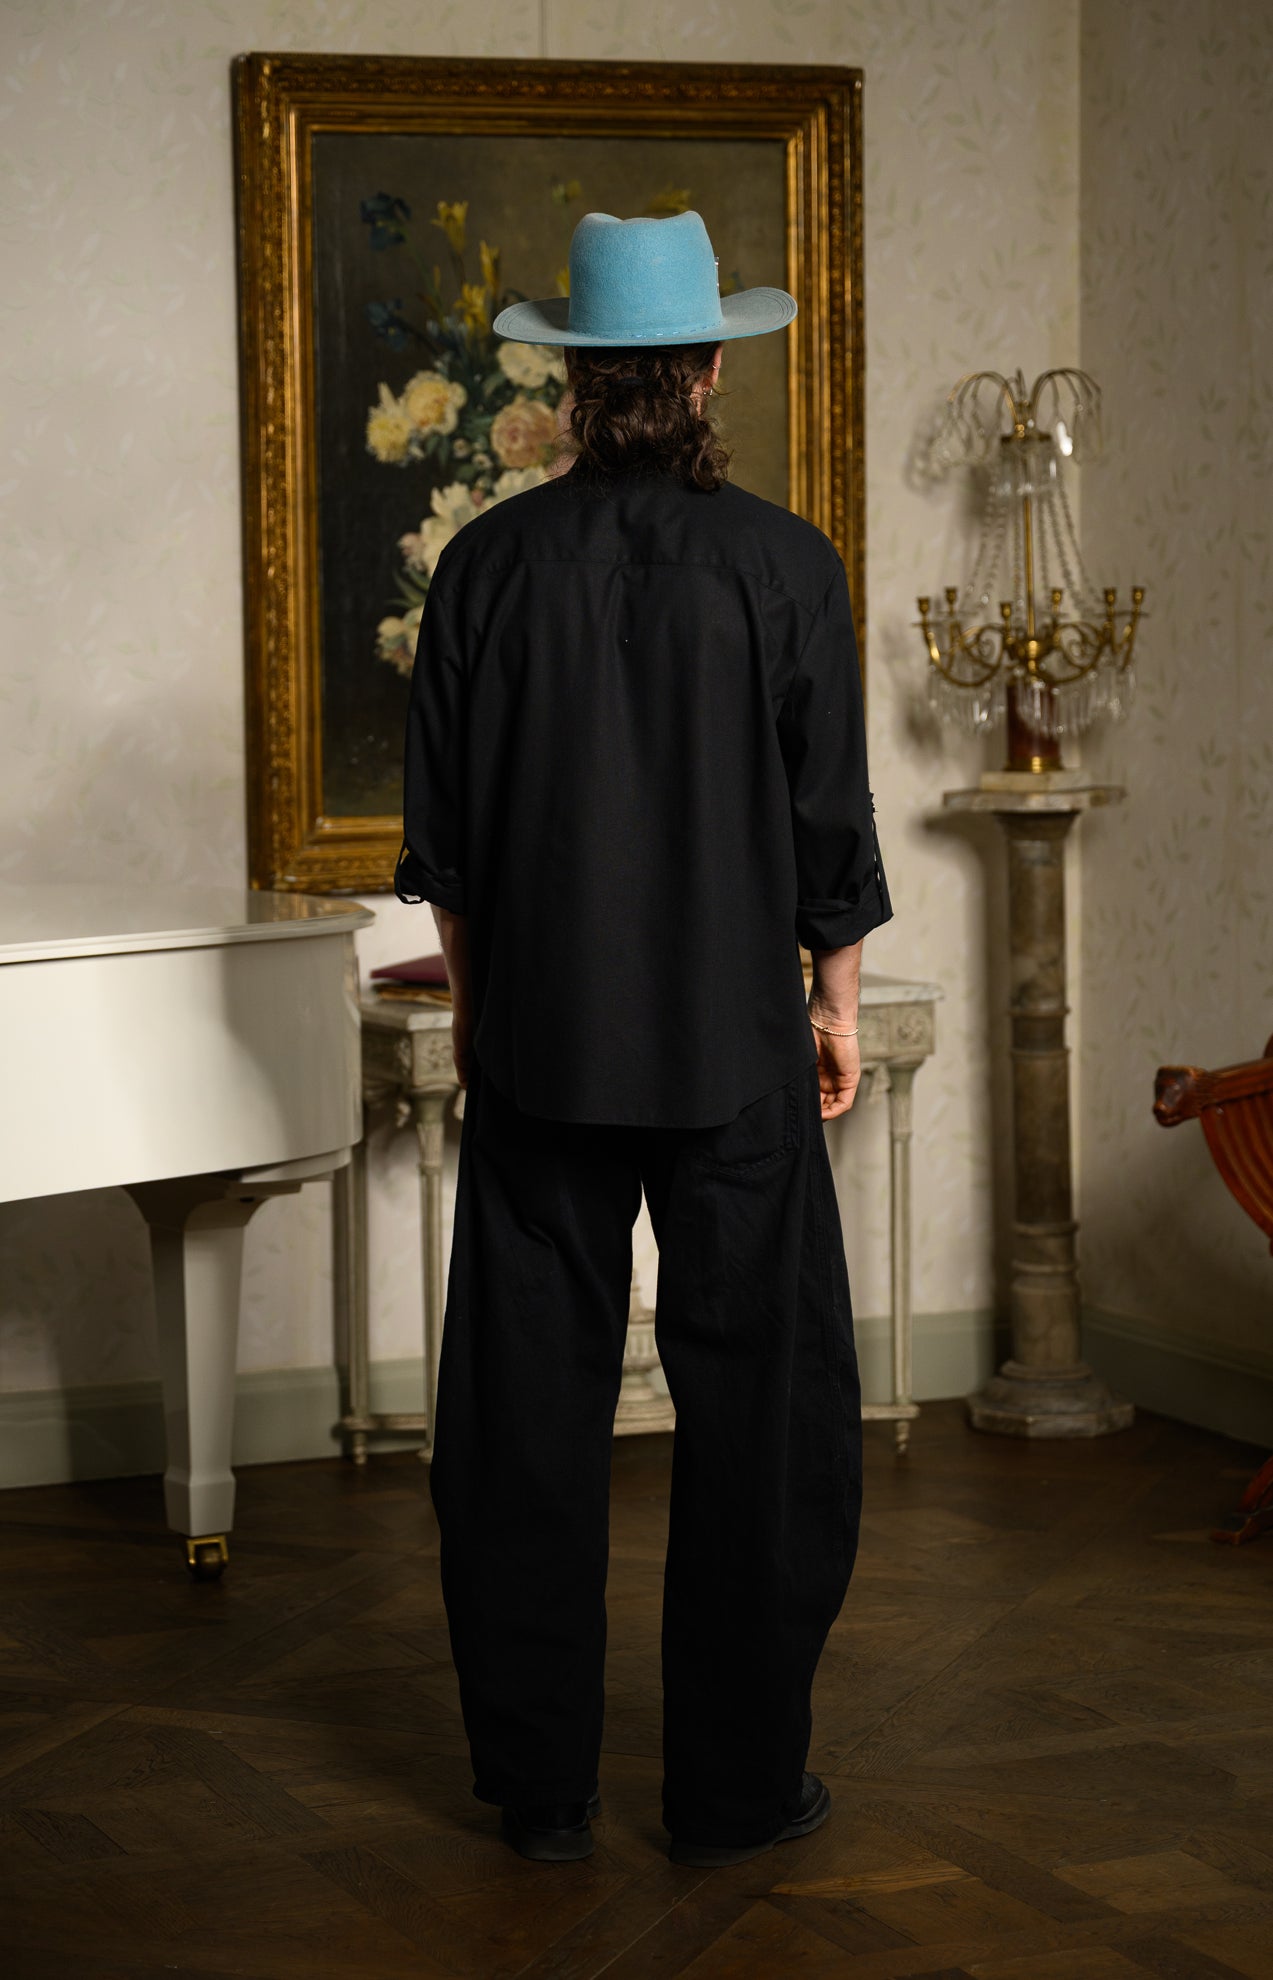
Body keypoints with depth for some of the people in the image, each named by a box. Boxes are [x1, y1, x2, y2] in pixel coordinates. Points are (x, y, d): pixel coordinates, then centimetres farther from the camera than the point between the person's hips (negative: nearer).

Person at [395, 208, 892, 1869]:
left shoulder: (490, 563, -2)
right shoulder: (784, 566, -7)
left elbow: (443, 828, 4)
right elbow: (832, 823, -2)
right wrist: (837, 1004, 10)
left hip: (540, 1047, 2)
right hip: (734, 1046, -2)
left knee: (528, 1412, 10)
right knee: (760, 1408, 8)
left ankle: (540, 1788, 17)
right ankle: (740, 1784, 12)